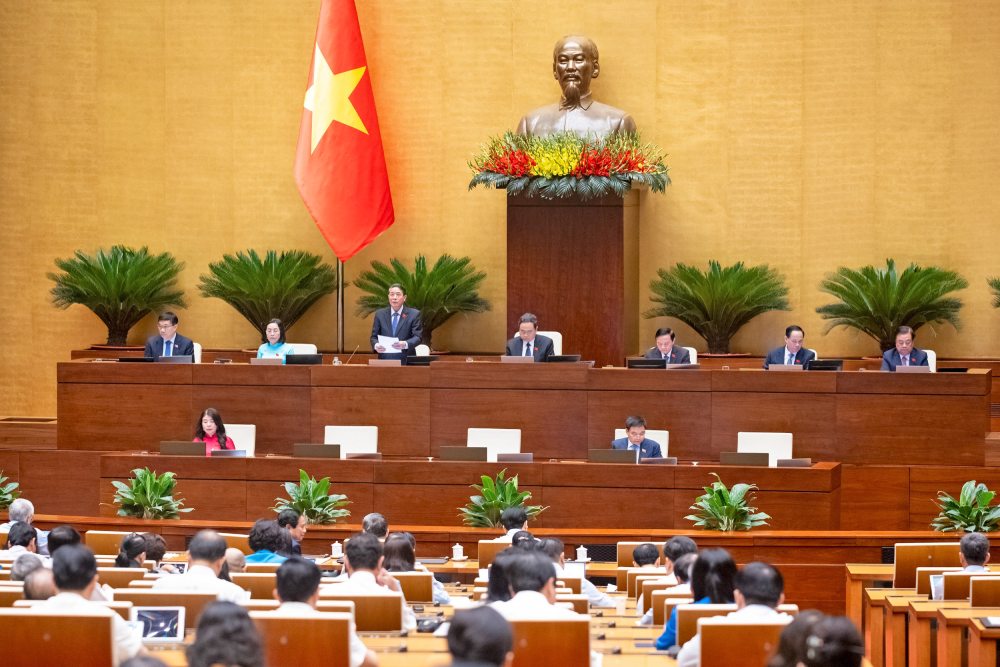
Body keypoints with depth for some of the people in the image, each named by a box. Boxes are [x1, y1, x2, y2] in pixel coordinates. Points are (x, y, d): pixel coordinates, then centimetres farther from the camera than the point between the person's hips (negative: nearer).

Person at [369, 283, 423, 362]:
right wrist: (376, 345, -13)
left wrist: (405, 344, -25)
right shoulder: (380, 314, 10)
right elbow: (374, 336, 11)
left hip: (406, 361, -2)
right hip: (385, 360, 2)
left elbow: (417, 337, -4)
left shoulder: (414, 314, 3)